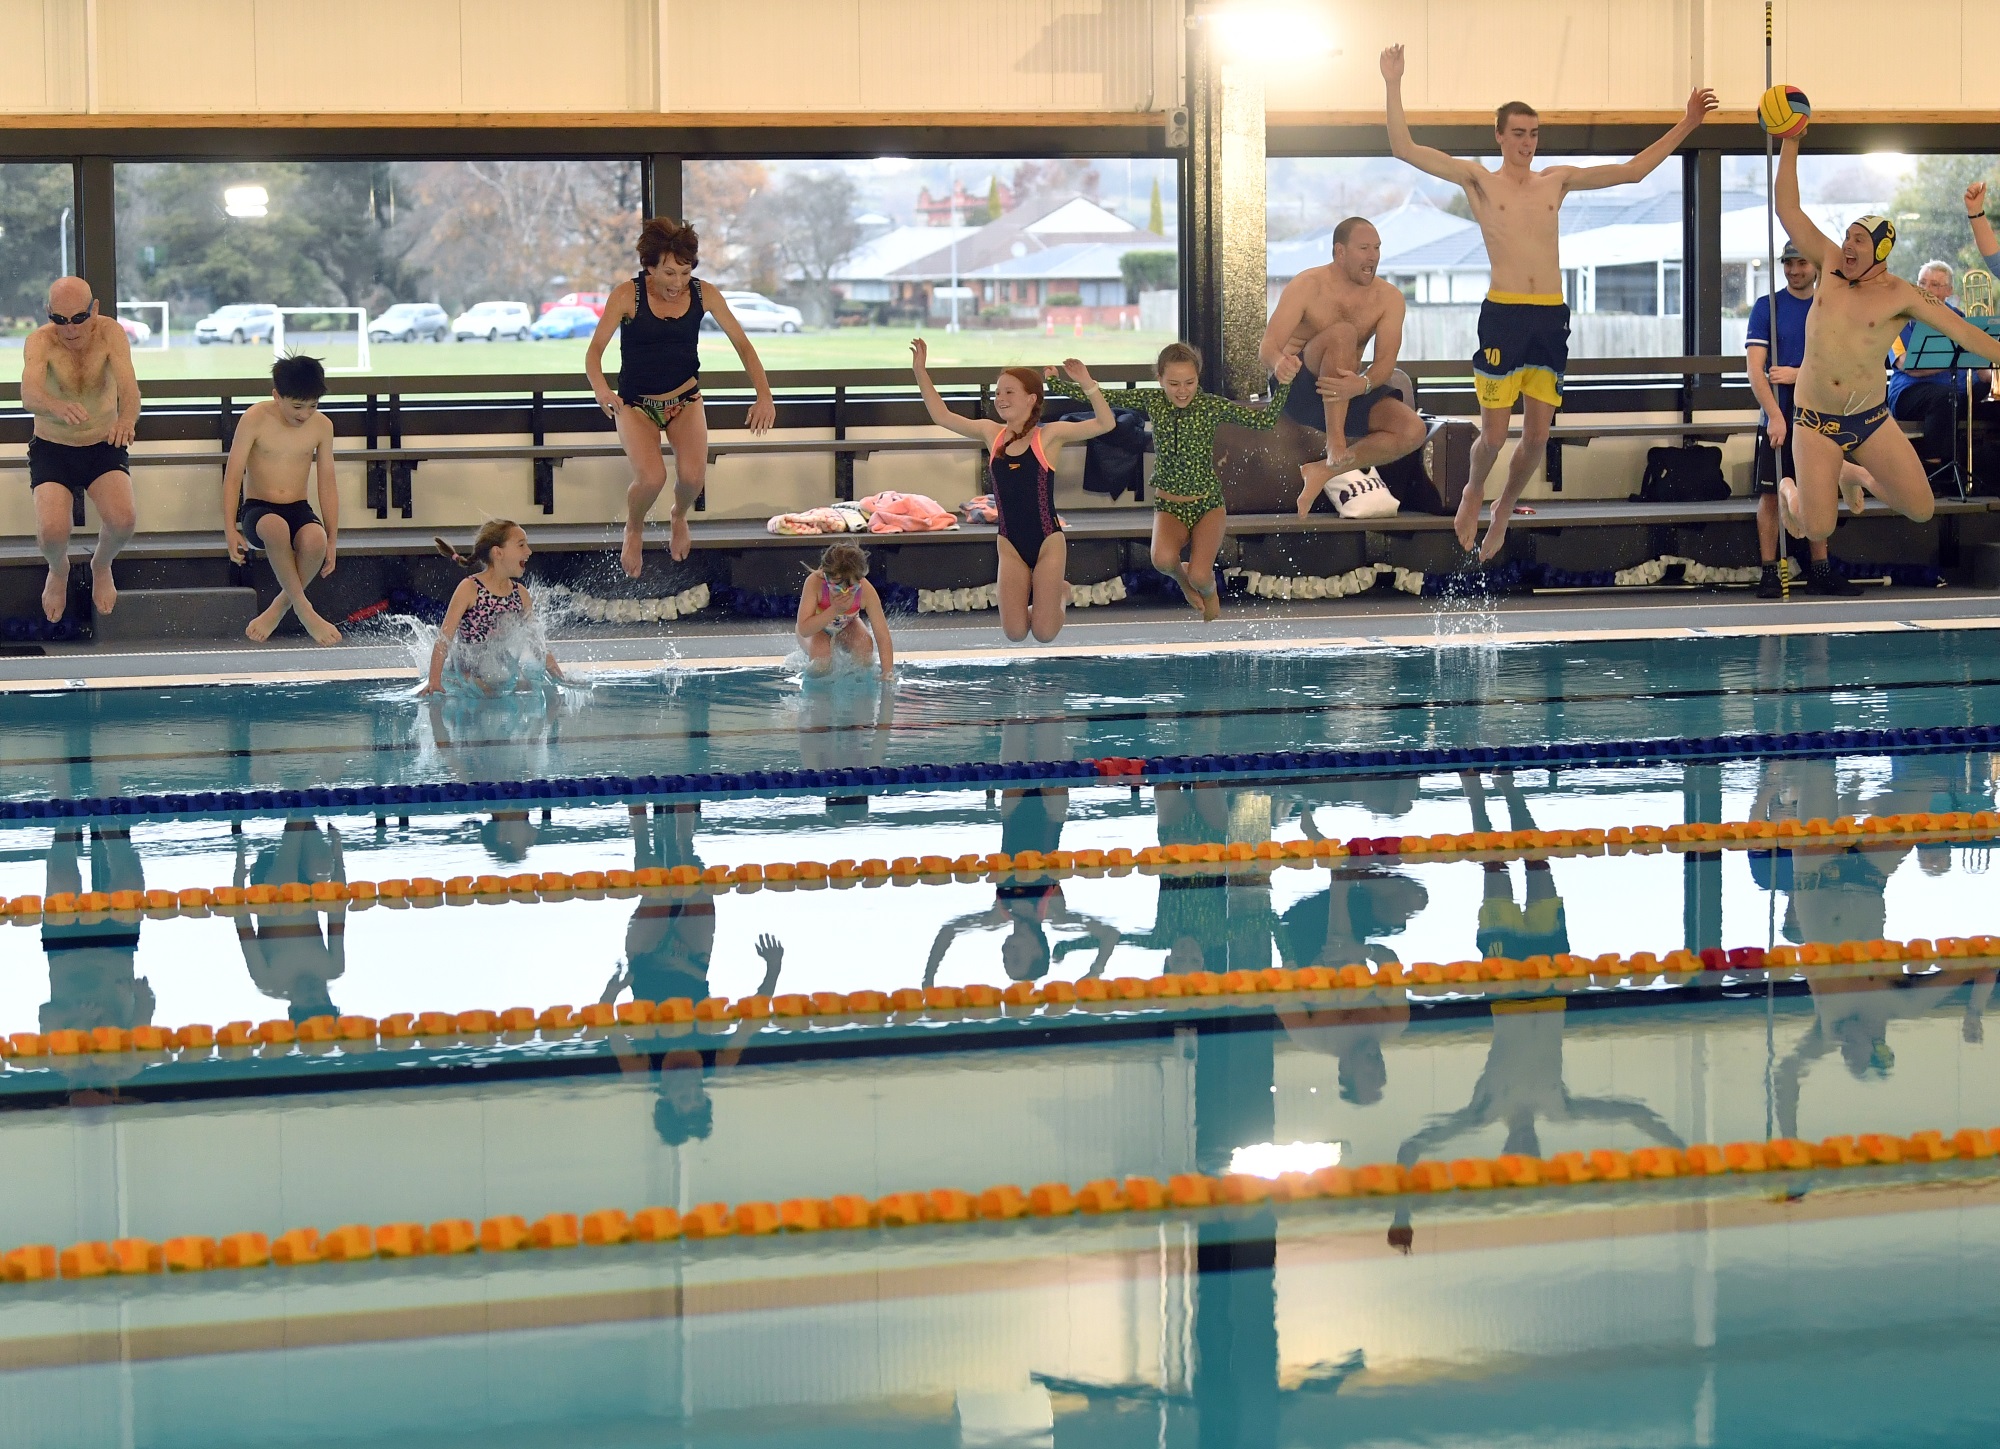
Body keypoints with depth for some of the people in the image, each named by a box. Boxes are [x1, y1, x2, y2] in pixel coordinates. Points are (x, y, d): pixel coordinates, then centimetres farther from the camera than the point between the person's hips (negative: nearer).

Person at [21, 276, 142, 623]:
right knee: (52, 530, -24)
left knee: (123, 519, -25)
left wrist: (127, 418, -55)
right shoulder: (40, 341, -19)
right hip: (52, 449, -1)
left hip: (104, 447, 1)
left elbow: (128, 385, -31)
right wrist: (59, 407, -62)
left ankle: (101, 565, 12)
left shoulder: (110, 333, -16)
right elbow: (29, 394, -38)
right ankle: (59, 570, 15)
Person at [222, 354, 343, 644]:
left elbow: (327, 484, 5)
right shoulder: (255, 420, -9)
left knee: (315, 539, -35)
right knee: (276, 527, -41)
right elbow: (233, 476, -8)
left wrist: (332, 539, 2)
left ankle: (280, 606, -10)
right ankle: (304, 609, -26)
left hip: (299, 510, 2)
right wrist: (230, 529, -17)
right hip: (257, 510, -2)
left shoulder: (322, 426, 0)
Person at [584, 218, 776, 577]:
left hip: (685, 401, 2)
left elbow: (741, 343, -5)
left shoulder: (704, 294, -8)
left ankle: (679, 518, 18)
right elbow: (595, 349, -18)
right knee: (651, 477, -26)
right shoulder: (627, 295, -16)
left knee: (693, 475, -21)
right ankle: (634, 529, 10)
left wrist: (764, 395, -18)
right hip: (636, 404, -2)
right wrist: (600, 388, -39)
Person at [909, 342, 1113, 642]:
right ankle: (1037, 594, 29)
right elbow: (942, 416, 9)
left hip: (1047, 541, -3)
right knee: (1015, 632, -5)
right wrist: (921, 371, 3)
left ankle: (1059, 591, 29)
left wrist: (1087, 384, -29)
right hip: (1010, 545, 3)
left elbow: (1105, 424, -17)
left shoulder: (1049, 435, -7)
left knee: (1044, 633, -4)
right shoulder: (991, 433, 3)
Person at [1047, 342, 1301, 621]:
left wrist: (1283, 384, -32)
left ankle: (1209, 591, 19)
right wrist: (1055, 382, -2)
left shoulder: (1210, 406, -10)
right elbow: (1098, 397, 2)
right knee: (1163, 559, -31)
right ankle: (1182, 579, 8)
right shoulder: (1151, 401, -3)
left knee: (1200, 577, -22)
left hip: (1208, 504, -1)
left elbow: (1264, 419, -18)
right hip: (1169, 507, 1)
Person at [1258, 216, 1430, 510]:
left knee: (1413, 430, -20)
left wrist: (1363, 384, -37)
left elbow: (1386, 361, -11)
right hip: (1297, 390, -5)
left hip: (1347, 393, 5)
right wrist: (1280, 363, -46)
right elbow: (1267, 347, -19)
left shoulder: (1389, 298, 0)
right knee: (1343, 332, -32)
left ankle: (1324, 471, -13)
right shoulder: (1307, 286, -11)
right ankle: (1335, 440, -33)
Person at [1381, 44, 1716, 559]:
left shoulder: (1558, 181, 14)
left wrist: (1684, 126, 14)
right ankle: (1473, 493, 27)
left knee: (1537, 437, 3)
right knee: (1494, 434, -4)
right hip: (1503, 315, -3)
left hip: (1551, 317, 3)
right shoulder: (1479, 180, 4)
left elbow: (1633, 170, 18)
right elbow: (1404, 148, -4)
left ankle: (1503, 512, 26)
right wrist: (1394, 86, -12)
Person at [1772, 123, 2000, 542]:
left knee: (1922, 510, -4)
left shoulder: (1900, 295, -6)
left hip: (1871, 419, 1)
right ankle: (1790, 491, 30)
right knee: (1818, 530, -9)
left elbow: (1964, 332, -6)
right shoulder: (1831, 265, -1)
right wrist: (1790, 143, -8)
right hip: (1816, 421, -1)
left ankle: (1859, 478, 28)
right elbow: (1788, 210, -3)